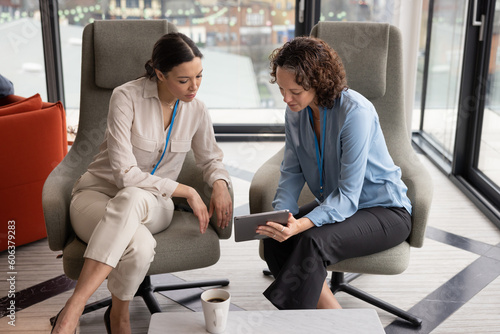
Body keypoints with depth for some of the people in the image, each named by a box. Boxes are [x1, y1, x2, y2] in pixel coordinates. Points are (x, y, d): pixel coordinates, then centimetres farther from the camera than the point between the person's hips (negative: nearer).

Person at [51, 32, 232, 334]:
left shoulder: (196, 110, 1)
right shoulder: (127, 97, -15)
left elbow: (211, 158, 19)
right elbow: (124, 173, -20)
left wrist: (220, 184, -6)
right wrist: (186, 191, -18)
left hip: (151, 205, 3)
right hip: (98, 195, -3)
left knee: (131, 198, -39)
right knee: (140, 245, -41)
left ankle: (72, 309, -34)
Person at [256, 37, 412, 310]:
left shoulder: (355, 112, -26)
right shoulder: (295, 110, -4)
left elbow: (348, 195, -27)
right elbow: (291, 172, 0)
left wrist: (303, 223, -42)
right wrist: (279, 214, -19)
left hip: (384, 211, -6)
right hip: (334, 203, 7)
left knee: (314, 241, -34)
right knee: (274, 241, -20)